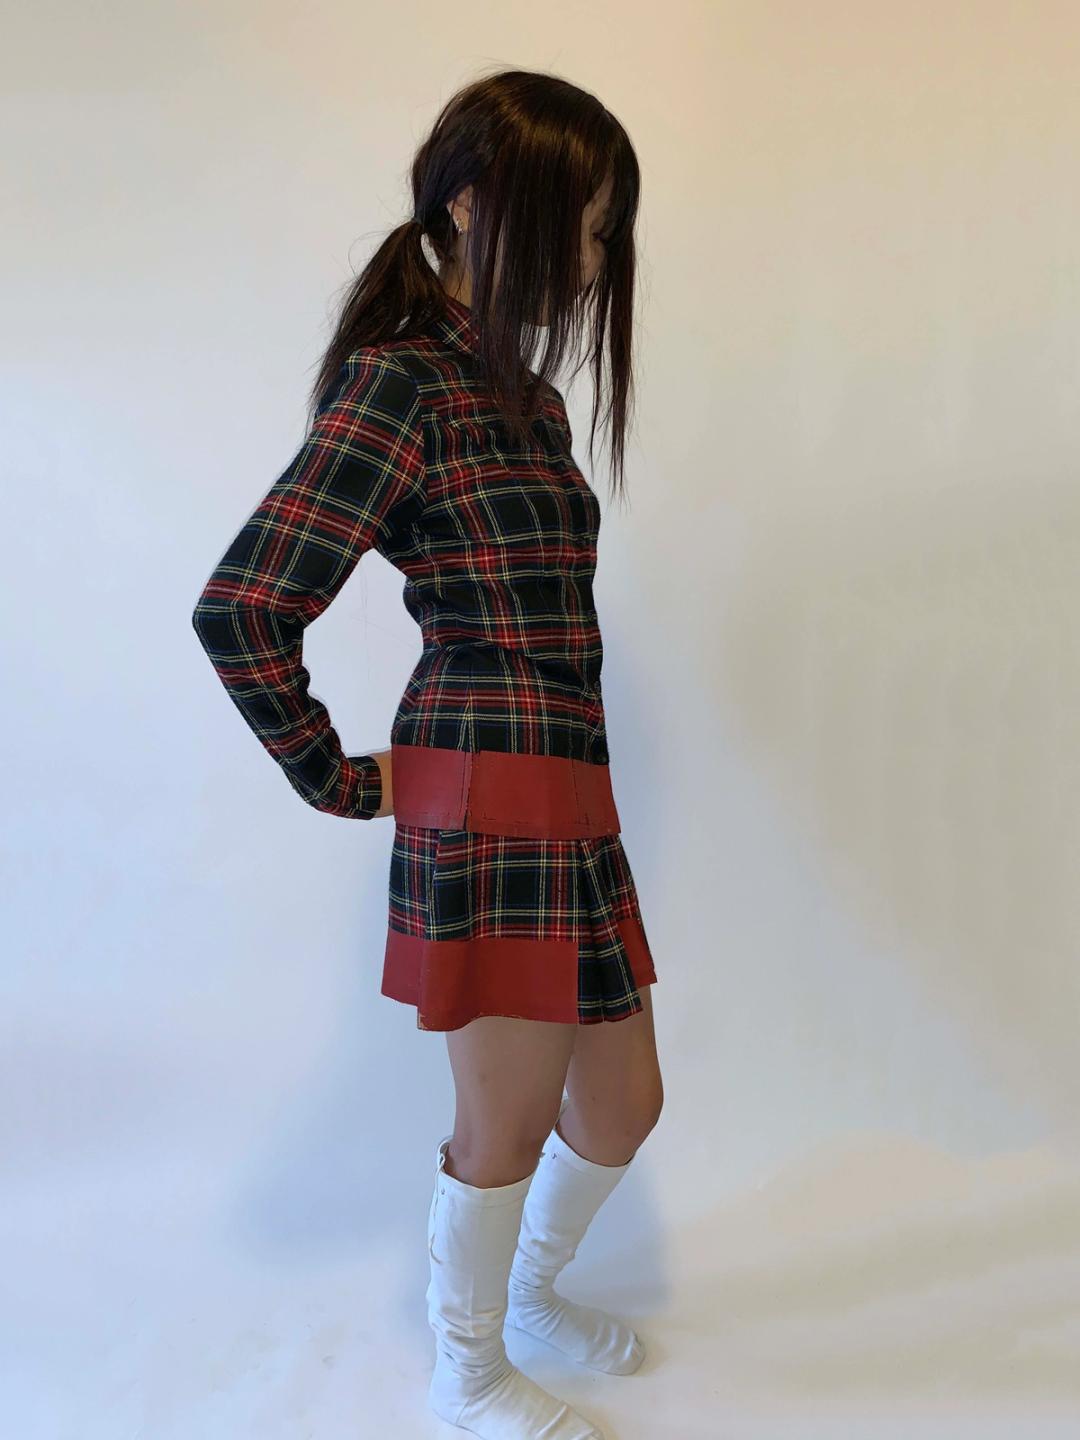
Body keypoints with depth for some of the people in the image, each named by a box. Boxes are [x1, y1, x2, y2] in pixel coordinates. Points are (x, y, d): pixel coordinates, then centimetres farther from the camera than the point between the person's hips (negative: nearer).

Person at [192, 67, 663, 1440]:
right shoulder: (404, 382, -10)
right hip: (489, 795, -8)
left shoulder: (522, 391, 17)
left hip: (568, 800, 8)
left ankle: (531, 1287, 47)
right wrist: (340, 782, -7)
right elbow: (240, 606, -18)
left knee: (622, 1099, 19)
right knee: (509, 1119, 8)